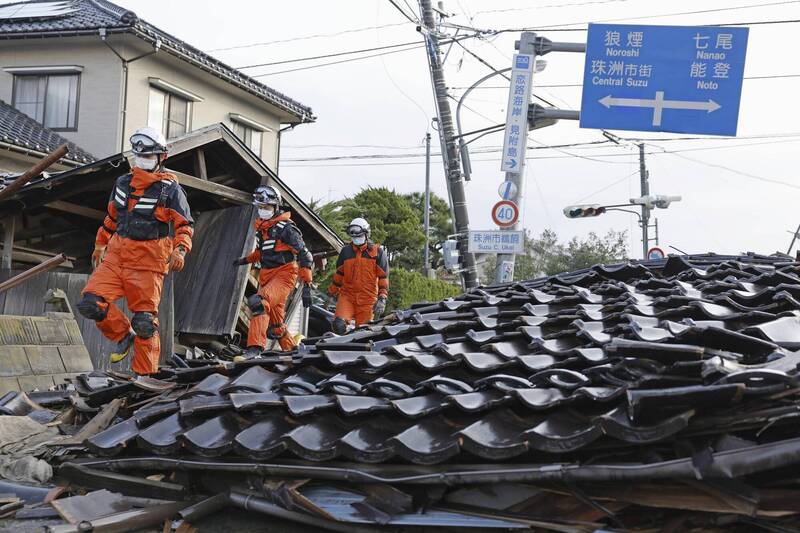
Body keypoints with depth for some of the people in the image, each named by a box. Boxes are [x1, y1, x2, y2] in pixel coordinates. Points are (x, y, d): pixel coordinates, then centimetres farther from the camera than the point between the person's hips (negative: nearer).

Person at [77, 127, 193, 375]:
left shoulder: (170, 189, -4)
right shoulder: (123, 182, 12)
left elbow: (185, 224, -4)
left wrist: (180, 250, -21)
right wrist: (100, 245, 31)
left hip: (148, 262, -5)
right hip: (117, 255, 5)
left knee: (145, 321, -3)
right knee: (90, 303, -8)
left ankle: (144, 373, 11)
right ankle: (124, 335, 16)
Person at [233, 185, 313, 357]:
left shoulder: (285, 228, -9)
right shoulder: (261, 228, 15)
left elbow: (304, 254, -13)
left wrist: (307, 282, -18)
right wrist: (247, 259, 23)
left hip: (284, 275, -8)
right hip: (266, 277, 8)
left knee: (258, 302, -31)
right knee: (274, 324, 12)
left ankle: (255, 347, -39)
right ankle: (291, 350, 29)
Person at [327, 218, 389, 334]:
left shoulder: (377, 252, 2)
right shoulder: (346, 251, 12)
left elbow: (383, 277, 2)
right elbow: (338, 274, 22)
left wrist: (382, 299, -5)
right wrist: (332, 293, 25)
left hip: (367, 300, -2)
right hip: (347, 296, 2)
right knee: (339, 324, -22)